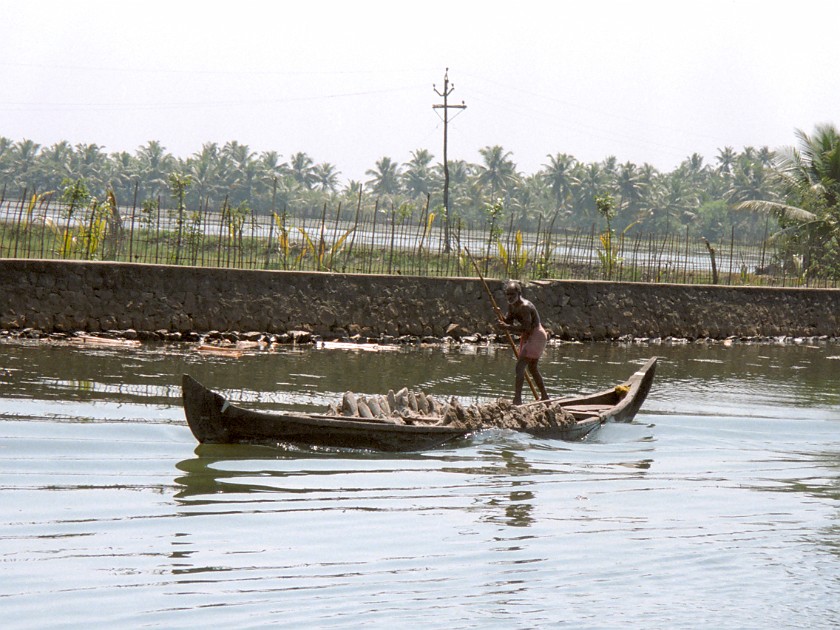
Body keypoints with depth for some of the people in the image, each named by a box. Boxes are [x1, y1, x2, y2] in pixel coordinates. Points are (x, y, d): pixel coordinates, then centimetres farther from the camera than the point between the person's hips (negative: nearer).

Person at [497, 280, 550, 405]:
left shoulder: (525, 307, -27)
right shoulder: (511, 305, 2)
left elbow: (526, 328, -32)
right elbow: (509, 321, 7)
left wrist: (508, 327, -32)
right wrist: (501, 318, -14)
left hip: (536, 336, -11)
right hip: (527, 337, 11)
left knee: (520, 366, -19)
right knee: (532, 367, 22)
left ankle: (517, 398, -24)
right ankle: (544, 397, 36)